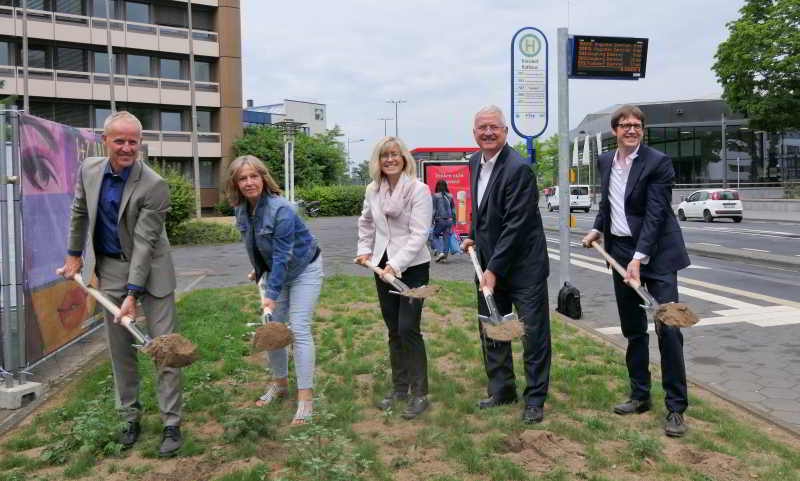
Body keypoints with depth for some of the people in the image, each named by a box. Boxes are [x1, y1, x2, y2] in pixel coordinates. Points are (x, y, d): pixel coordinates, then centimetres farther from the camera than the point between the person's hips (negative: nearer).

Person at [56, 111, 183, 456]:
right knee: (120, 348, 11)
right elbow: (79, 212, 15)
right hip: (110, 269, 5)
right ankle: (130, 418, 27)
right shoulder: (89, 169, -3)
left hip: (150, 269, -4)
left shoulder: (154, 185, -20)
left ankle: (172, 423, 8)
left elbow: (144, 242, -21)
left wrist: (133, 294, -22)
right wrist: (74, 255, 17)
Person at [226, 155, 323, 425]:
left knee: (299, 329, -12)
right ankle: (280, 383, 27)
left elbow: (282, 256, -29)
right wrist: (260, 274, 19)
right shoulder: (242, 210, -6)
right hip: (274, 270, 7)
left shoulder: (280, 210, -29)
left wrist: (272, 294, -30)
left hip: (304, 269, -7)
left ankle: (306, 398, -7)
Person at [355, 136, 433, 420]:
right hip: (383, 266, 6)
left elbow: (419, 234, -18)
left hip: (412, 267, -5)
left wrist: (396, 265, -23)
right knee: (393, 330, 12)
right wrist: (364, 250, 12)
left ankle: (419, 393, 4)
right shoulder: (373, 189, 4)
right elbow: (366, 222, 22)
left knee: (408, 328, -9)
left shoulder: (419, 190, -12)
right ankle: (400, 387, 25)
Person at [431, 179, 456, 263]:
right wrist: (452, 218, 18)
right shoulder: (450, 196, 4)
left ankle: (440, 252, -5)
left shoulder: (435, 196, -7)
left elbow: (434, 210, -7)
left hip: (440, 219, -3)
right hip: (449, 220, 3)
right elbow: (453, 209, 9)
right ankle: (445, 256, 9)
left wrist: (431, 220, 0)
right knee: (446, 237, 8)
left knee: (435, 235, 13)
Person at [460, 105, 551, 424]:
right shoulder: (475, 162, 7)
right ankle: (501, 389, 32)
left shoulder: (518, 169, -19)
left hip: (523, 265, -8)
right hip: (489, 263, 8)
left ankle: (535, 399, 17)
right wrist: (475, 238, 8)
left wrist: (494, 269, -22)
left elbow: (516, 226, -22)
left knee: (533, 333, 3)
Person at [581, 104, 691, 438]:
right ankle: (640, 395, 25)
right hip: (619, 251, 6)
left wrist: (639, 258, -25)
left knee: (668, 329, -7)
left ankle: (676, 408, 3)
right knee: (633, 330, 13)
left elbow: (655, 213, -18)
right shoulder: (605, 161, 8)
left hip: (655, 253, -6)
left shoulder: (657, 162, -11)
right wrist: (597, 229, 8)